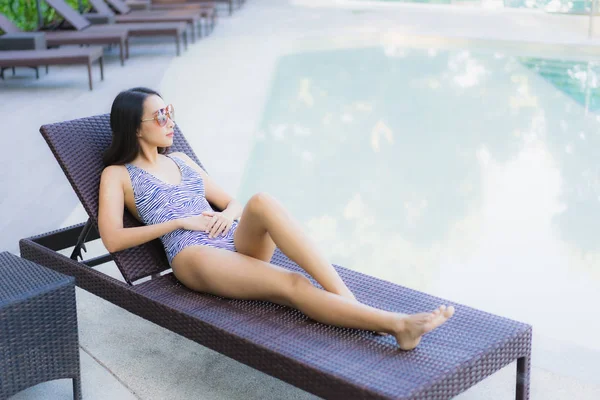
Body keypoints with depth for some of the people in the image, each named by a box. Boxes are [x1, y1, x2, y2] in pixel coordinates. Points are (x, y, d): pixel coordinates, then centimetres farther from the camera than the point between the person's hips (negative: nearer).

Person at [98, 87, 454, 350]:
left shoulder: (180, 161, 26)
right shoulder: (118, 175, 9)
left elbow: (232, 202, 26)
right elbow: (113, 240, -4)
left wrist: (229, 213, 0)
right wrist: (179, 222, -7)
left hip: (236, 242, 5)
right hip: (194, 257, -5)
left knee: (262, 202, -34)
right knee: (292, 284, -33)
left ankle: (350, 301, -43)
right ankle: (394, 323, -45)